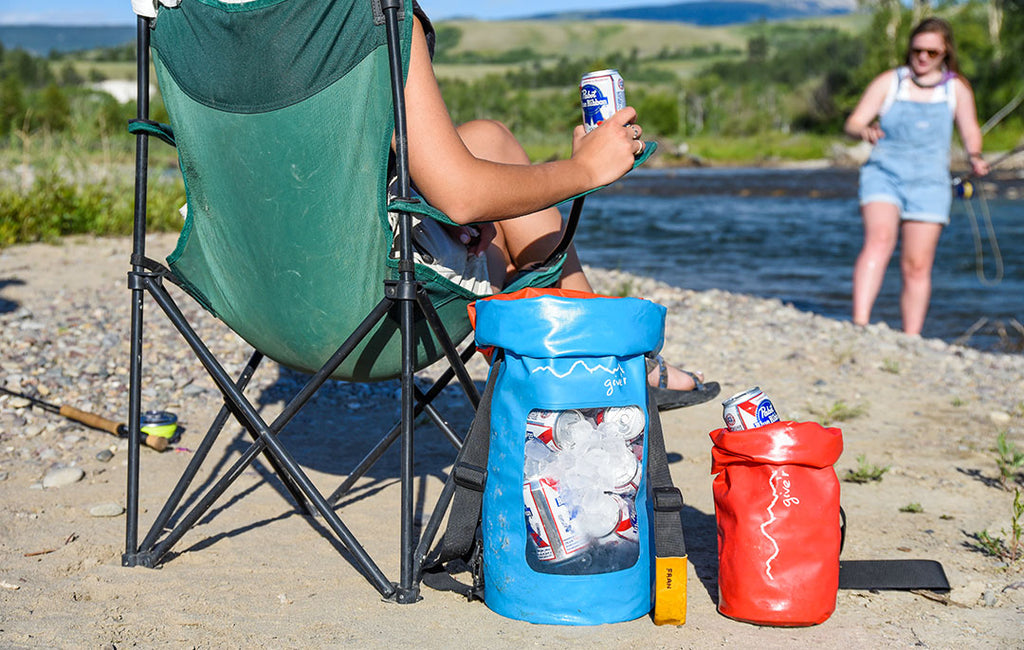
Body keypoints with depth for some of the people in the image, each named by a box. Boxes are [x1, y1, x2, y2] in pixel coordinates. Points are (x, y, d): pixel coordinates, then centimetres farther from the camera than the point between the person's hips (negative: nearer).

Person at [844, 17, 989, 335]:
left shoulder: (957, 88, 9)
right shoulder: (889, 82, 5)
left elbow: (970, 132, 16)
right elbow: (852, 123, 0)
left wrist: (975, 157, -6)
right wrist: (864, 131, -24)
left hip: (929, 182, 2)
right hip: (884, 175, -2)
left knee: (917, 267, -1)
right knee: (879, 240, -27)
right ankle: (859, 323, -38)